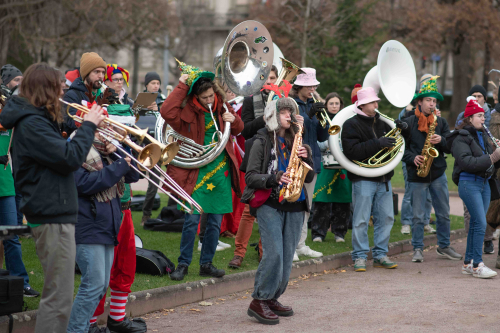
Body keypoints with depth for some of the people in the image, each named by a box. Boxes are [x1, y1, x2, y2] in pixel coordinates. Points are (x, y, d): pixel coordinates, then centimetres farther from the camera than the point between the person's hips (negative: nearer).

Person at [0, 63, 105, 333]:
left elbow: (59, 150, 21)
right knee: (59, 297, -8)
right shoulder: (32, 124, -17)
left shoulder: (36, 120, 15)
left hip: (54, 212, 11)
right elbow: (71, 158, -23)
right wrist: (88, 125, -11)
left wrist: (89, 128, 9)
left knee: (57, 294, 18)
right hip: (52, 216, -11)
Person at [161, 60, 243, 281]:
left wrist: (234, 120, -2)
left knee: (215, 222, 8)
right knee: (192, 220, -8)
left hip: (220, 171, 4)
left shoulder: (222, 108, 7)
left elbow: (238, 130, 22)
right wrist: (181, 86, -21)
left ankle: (206, 264, 20)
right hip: (196, 173, -4)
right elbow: (167, 112, -27)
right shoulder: (188, 112, -7)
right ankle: (183, 264, 6)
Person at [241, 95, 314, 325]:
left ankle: (272, 298, 17)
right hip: (269, 205, -5)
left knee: (287, 256, 5)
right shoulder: (263, 142, 0)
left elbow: (309, 178, 14)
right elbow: (250, 177, -6)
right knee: (274, 253, -16)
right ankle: (259, 301, -7)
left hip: (294, 206, 5)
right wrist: (274, 179, -21)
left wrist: (306, 159, -4)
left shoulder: (295, 141, 13)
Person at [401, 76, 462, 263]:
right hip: (417, 175, -3)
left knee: (443, 213, 8)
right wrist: (412, 158, -15)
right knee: (418, 216, 1)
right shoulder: (408, 123, -2)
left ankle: (444, 247, 21)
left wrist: (441, 141, -15)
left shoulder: (441, 122, 7)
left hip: (438, 173, 3)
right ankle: (418, 249, 11)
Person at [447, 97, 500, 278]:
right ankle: (477, 265, -11)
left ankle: (468, 263, 17)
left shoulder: (482, 136, 16)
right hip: (469, 183, -8)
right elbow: (467, 162, -22)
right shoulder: (460, 138, -9)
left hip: (484, 182, 8)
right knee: (480, 223, -14)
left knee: (476, 224, 10)